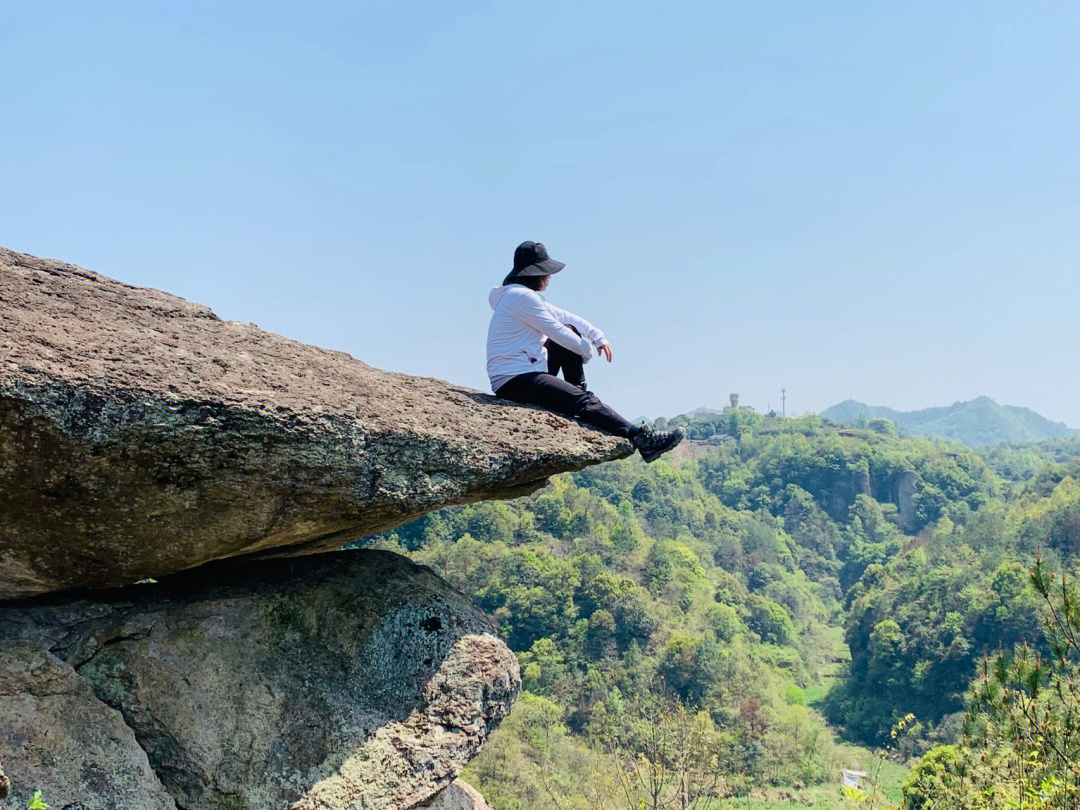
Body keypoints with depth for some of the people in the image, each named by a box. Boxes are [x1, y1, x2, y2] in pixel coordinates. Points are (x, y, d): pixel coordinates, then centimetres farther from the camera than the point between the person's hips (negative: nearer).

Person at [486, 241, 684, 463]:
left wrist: (598, 337, 12)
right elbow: (557, 332, -12)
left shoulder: (520, 295, 17)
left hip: (522, 371, 11)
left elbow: (564, 316, 20)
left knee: (572, 332, 14)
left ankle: (581, 403, 11)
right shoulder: (522, 297, -15)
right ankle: (642, 440, -27)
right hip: (513, 381, -11)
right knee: (583, 401, -21)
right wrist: (587, 351, 4)